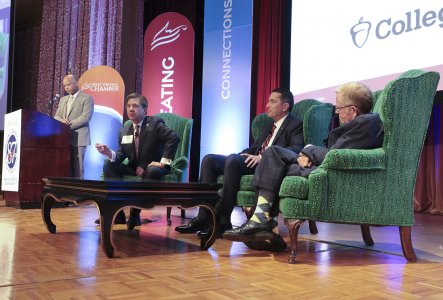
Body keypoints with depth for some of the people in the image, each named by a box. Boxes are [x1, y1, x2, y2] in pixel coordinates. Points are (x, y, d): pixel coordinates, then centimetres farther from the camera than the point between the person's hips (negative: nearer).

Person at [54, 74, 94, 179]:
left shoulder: (87, 98, 0)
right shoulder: (63, 99, 22)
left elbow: (85, 117, -11)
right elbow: (56, 116, 17)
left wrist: (69, 125, -15)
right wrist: (61, 120, -7)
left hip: (78, 139, -6)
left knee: (77, 169, -7)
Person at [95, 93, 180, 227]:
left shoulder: (155, 123, -8)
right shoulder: (124, 131, 7)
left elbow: (174, 138, -23)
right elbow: (121, 155, 2)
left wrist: (164, 162, -25)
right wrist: (109, 153, -21)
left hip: (153, 167, -5)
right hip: (134, 168, 5)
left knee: (153, 171, -39)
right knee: (109, 165, -14)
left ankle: (135, 212, -25)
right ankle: (117, 212, -19)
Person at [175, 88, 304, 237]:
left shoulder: (295, 125, 2)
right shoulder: (270, 124, 28)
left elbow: (296, 149, -17)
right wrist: (244, 156, 5)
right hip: (254, 162, 9)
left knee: (233, 159, -34)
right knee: (209, 159, -6)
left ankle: (222, 221, -28)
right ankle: (204, 218, -13)